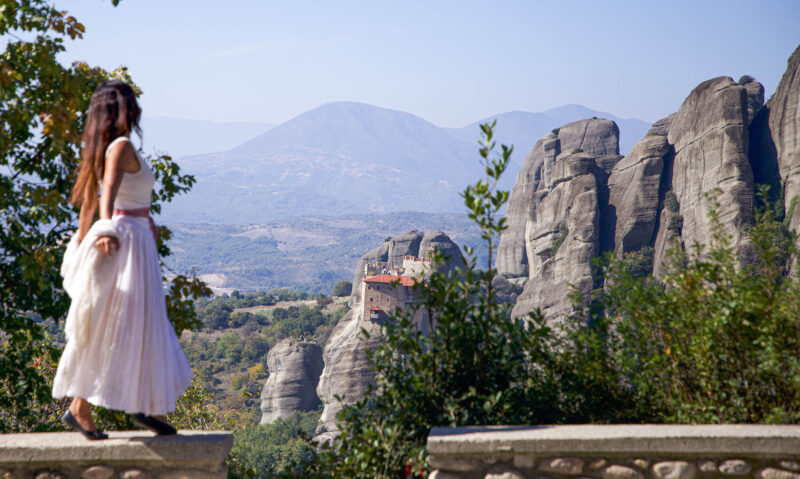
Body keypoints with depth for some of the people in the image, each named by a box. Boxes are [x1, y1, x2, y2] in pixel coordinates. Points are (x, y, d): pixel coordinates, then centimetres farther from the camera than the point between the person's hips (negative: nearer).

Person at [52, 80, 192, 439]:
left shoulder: (99, 150, 13)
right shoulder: (122, 147, -14)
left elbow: (88, 201, 19)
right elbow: (109, 191, -29)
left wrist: (83, 242, 27)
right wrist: (108, 229, -44)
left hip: (131, 240, 10)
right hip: (128, 240, -10)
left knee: (139, 329, 14)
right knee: (113, 330, -6)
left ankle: (145, 406, 19)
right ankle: (80, 407, -4)